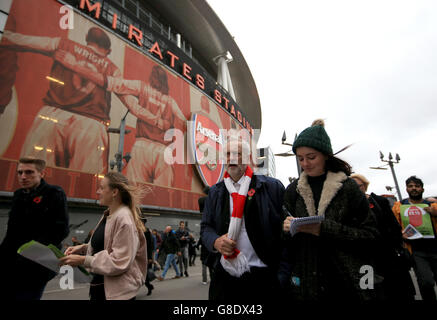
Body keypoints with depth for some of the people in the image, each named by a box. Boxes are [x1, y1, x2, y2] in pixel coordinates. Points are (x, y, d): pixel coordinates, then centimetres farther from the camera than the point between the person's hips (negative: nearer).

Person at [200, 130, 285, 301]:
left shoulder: (272, 186, -2)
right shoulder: (215, 191, 9)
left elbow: (285, 225, -5)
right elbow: (205, 227, 11)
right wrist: (215, 241, -10)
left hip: (262, 276, -2)